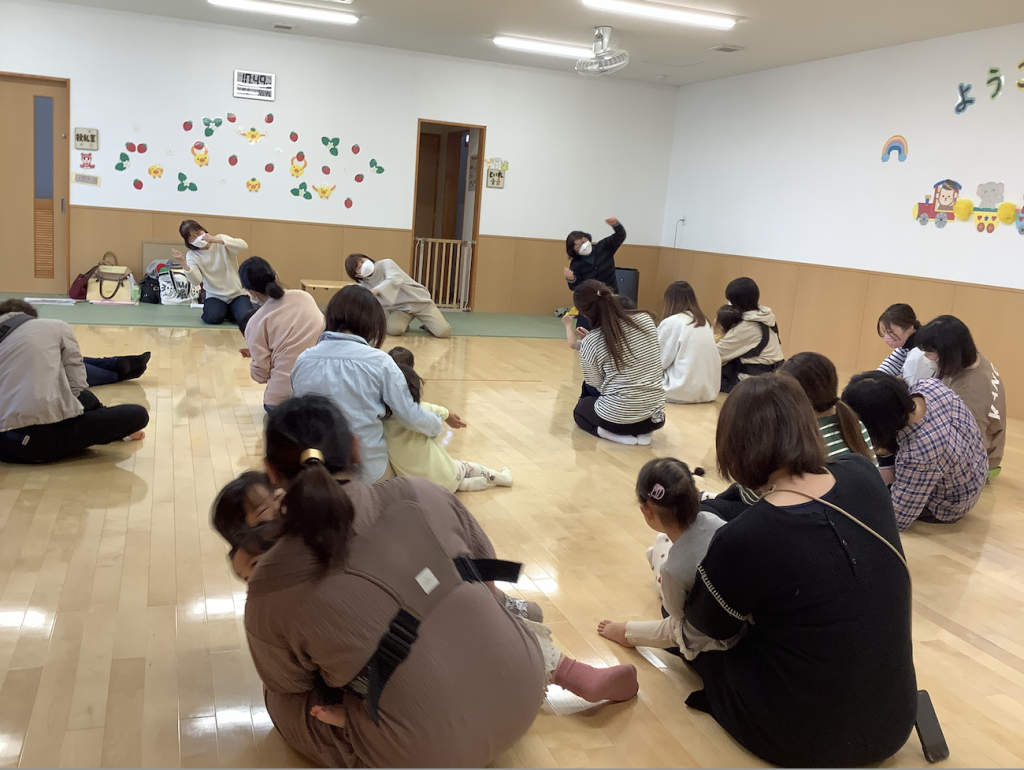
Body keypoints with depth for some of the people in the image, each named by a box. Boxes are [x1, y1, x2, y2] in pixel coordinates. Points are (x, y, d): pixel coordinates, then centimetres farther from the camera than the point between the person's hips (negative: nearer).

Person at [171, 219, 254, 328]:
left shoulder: (220, 241, -1)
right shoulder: (192, 256, -1)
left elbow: (244, 246, -21)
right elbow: (196, 281, -16)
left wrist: (217, 240, -32)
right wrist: (183, 263, -31)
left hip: (237, 294, 0)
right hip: (215, 296, 1)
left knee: (246, 318, -27)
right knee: (212, 317, -31)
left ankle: (232, 311, 8)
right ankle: (225, 312, 5)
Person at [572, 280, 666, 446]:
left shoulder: (590, 343, -16)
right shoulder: (645, 319, -5)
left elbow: (597, 386, -4)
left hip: (617, 417, -4)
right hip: (655, 415, 4)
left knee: (581, 408, 32)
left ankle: (615, 433, 5)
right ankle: (642, 431, 12)